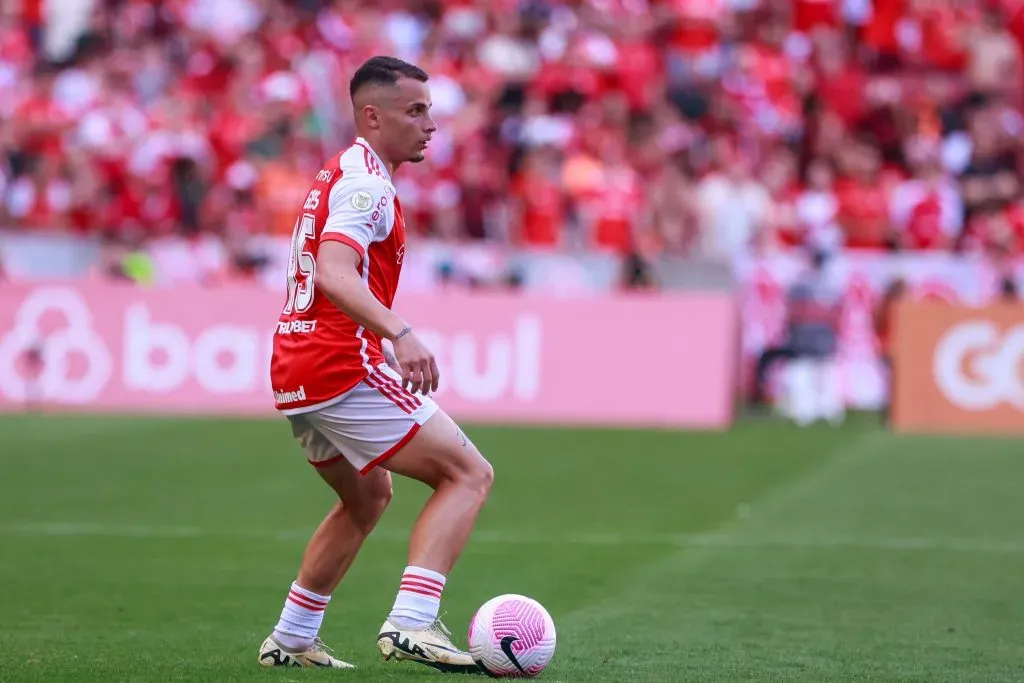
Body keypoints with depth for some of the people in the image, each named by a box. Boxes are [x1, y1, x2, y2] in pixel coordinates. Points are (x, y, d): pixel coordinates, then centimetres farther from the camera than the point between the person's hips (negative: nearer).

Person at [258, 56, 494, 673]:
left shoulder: (339, 176, 19)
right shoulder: (366, 183, -12)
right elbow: (335, 275, -28)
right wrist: (400, 335, -42)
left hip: (294, 373, 10)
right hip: (344, 368, -10)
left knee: (368, 497, 28)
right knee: (470, 476, -9)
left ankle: (292, 640, 29)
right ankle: (410, 623, -23)